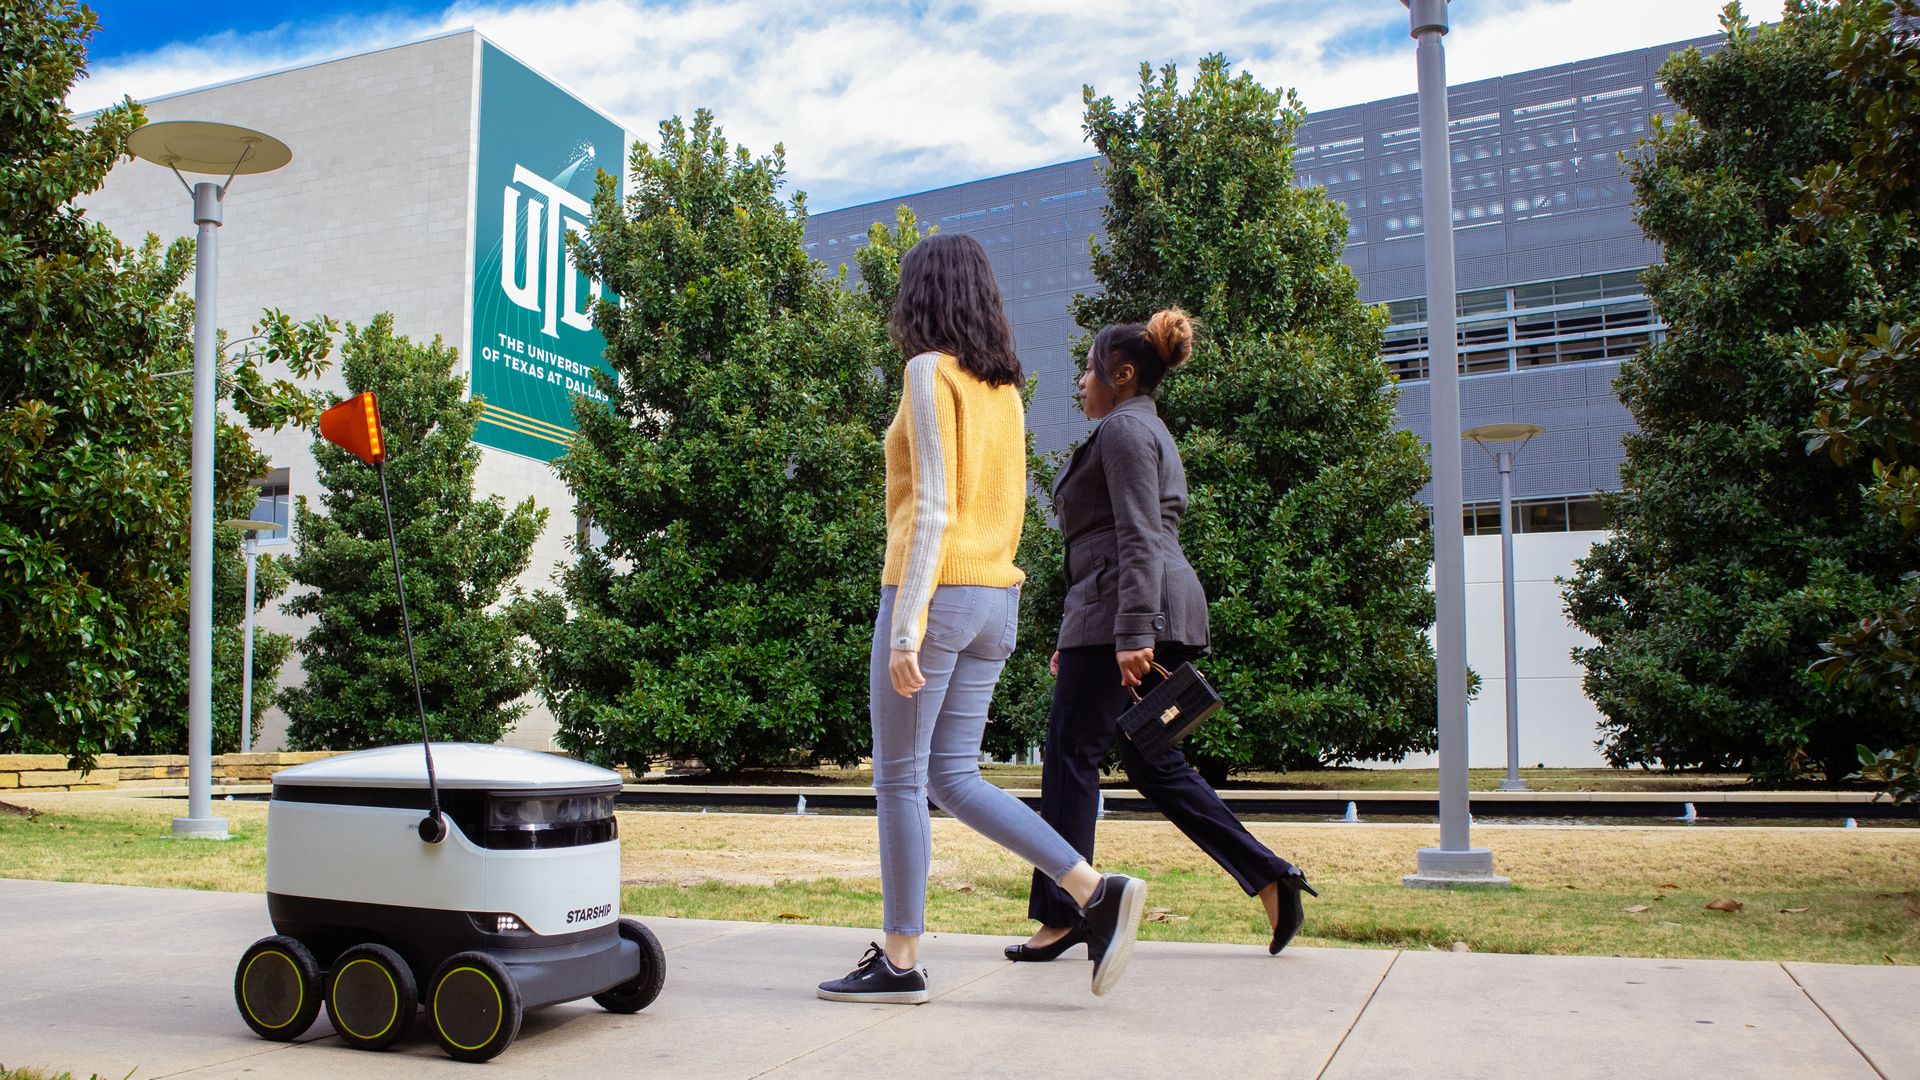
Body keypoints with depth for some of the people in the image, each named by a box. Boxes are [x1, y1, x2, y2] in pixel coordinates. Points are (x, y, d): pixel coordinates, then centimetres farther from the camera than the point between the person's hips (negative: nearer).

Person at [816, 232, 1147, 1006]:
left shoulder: (930, 370, -8)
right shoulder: (1003, 387, 15)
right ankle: (1096, 893, 2)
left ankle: (900, 962, 11)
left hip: (935, 592, -8)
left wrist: (905, 623, -18)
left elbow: (932, 507, -16)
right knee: (954, 777, 11)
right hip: (996, 596, 8)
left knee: (898, 778, 3)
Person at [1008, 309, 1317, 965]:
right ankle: (1271, 875, 7)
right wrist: (1074, 640, 27)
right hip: (1154, 617, 10)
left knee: (1071, 756, -3)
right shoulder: (1149, 433, 25)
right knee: (1155, 765, 10)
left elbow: (1139, 538, -18)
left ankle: (1062, 913, 3)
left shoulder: (1124, 429, -6)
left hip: (1123, 613, -10)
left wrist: (1132, 634, -26)